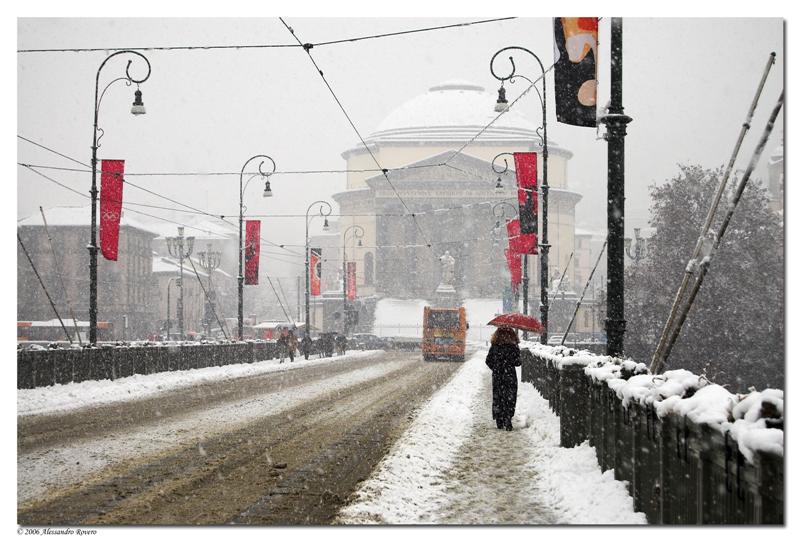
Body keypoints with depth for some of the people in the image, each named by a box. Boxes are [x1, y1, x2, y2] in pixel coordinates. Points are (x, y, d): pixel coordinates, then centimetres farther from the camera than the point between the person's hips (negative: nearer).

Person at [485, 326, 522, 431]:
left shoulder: (494, 347, 1)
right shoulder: (513, 348, -10)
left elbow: (488, 361, 4)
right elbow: (517, 361, -13)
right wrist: (520, 361, 10)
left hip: (497, 376, 3)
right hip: (509, 376, -3)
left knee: (497, 399, 11)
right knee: (509, 399, 2)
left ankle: (499, 422, 15)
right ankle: (507, 422, -8)